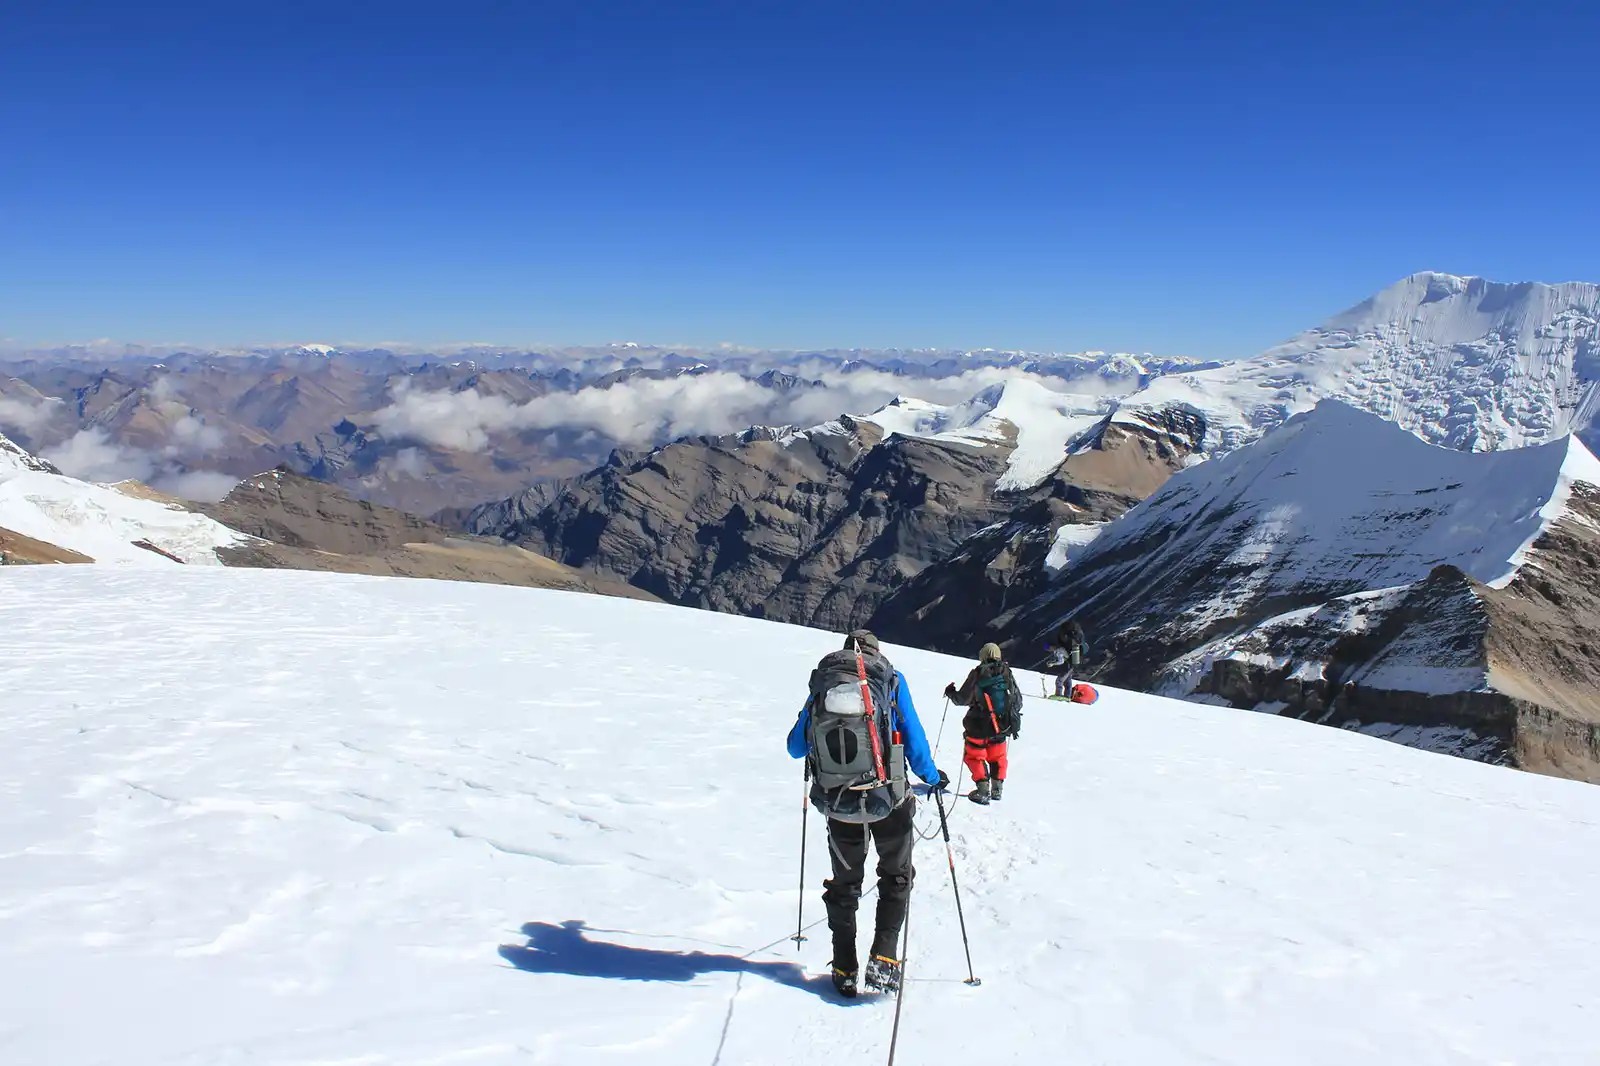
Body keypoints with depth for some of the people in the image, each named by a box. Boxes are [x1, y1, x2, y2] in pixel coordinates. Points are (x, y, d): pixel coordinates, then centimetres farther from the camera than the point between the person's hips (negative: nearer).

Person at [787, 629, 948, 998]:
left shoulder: (821, 684, 4)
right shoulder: (891, 680, -2)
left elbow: (795, 747, 10)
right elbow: (914, 740, -4)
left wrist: (818, 743, 33)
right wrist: (933, 777, 13)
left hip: (837, 804, 2)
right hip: (888, 799, -2)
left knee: (845, 883, 20)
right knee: (896, 877, 19)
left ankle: (844, 969, 21)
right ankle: (883, 959, 6)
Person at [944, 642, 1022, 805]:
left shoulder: (978, 673, -9)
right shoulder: (1007, 673, 2)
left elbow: (963, 698, -8)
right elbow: (1018, 700, 8)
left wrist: (950, 692, 13)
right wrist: (1014, 724, 25)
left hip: (979, 726, -4)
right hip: (1002, 726, 4)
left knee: (974, 756, 11)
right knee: (997, 757, 23)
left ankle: (983, 789, 0)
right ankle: (997, 788, 17)